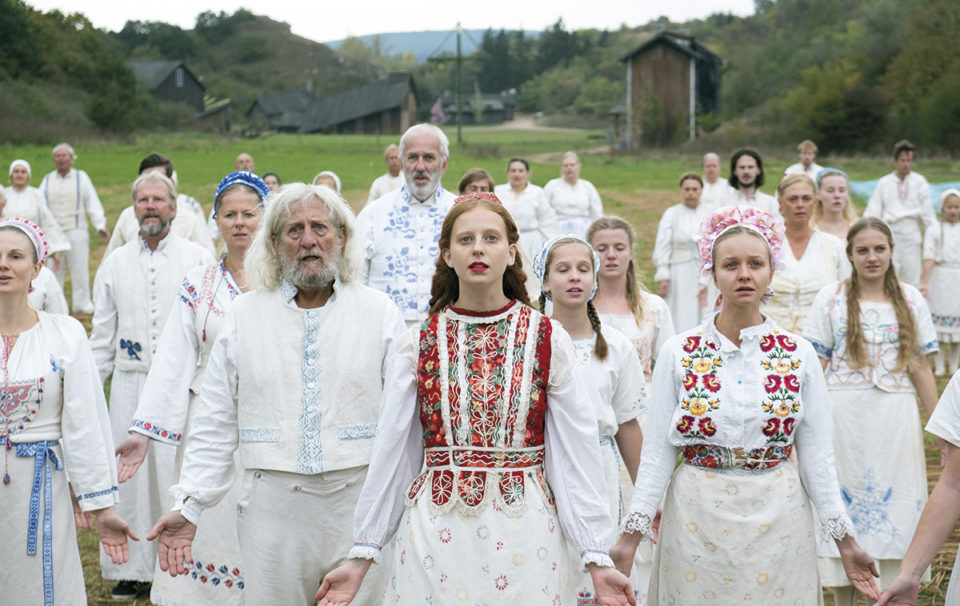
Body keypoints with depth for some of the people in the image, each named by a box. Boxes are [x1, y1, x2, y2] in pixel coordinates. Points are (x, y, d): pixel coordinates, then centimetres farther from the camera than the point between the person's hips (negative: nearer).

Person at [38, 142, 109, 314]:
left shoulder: (81, 177, 7)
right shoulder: (47, 180, 12)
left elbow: (93, 203, 3)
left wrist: (100, 225, -6)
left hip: (76, 230, -2)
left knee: (80, 266, -2)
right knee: (53, 268, 3)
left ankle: (82, 303, 7)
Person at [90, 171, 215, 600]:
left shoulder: (198, 259, 2)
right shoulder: (115, 263, 11)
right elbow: (101, 336, 15)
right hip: (130, 384, 3)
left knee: (181, 474, -2)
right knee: (129, 473, 5)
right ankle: (134, 569, 17)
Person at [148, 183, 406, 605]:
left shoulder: (380, 312, 5)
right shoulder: (244, 315, 8)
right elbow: (215, 424, 8)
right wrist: (189, 506, 0)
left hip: (362, 503, -1)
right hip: (273, 506, 1)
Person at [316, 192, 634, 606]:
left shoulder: (547, 340, 0)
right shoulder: (420, 342, 2)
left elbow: (576, 452, -1)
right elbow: (390, 452, 5)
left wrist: (597, 559, -5)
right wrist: (362, 555, 3)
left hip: (522, 535, -1)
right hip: (435, 535, 1)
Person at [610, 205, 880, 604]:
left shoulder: (799, 355, 0)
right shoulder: (678, 353, -2)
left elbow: (816, 454, 3)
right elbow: (657, 452, -1)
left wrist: (845, 541, 1)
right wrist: (632, 534, -5)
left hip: (777, 522, 1)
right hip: (698, 520, -1)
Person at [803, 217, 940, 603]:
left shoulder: (910, 300, 6)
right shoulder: (831, 298, 1)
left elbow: (921, 369, 8)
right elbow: (815, 368, -1)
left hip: (895, 418, 1)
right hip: (845, 416, -1)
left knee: (894, 506, 4)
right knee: (846, 503, 4)